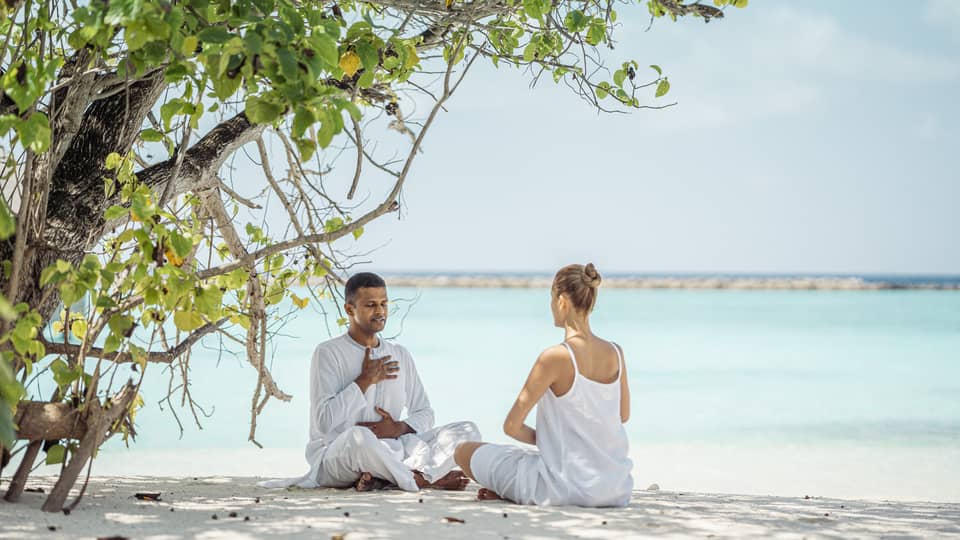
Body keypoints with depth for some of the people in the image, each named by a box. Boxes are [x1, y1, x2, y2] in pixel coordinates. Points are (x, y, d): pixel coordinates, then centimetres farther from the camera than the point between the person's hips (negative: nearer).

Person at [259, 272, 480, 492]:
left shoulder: (400, 355, 15)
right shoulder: (328, 353, -3)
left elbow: (424, 413, 16)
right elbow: (324, 422, -14)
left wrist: (400, 428, -7)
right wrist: (365, 380, -12)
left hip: (391, 453, 6)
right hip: (336, 456, -6)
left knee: (468, 430, -10)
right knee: (357, 436, -42)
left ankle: (384, 479, -27)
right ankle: (425, 479, -21)